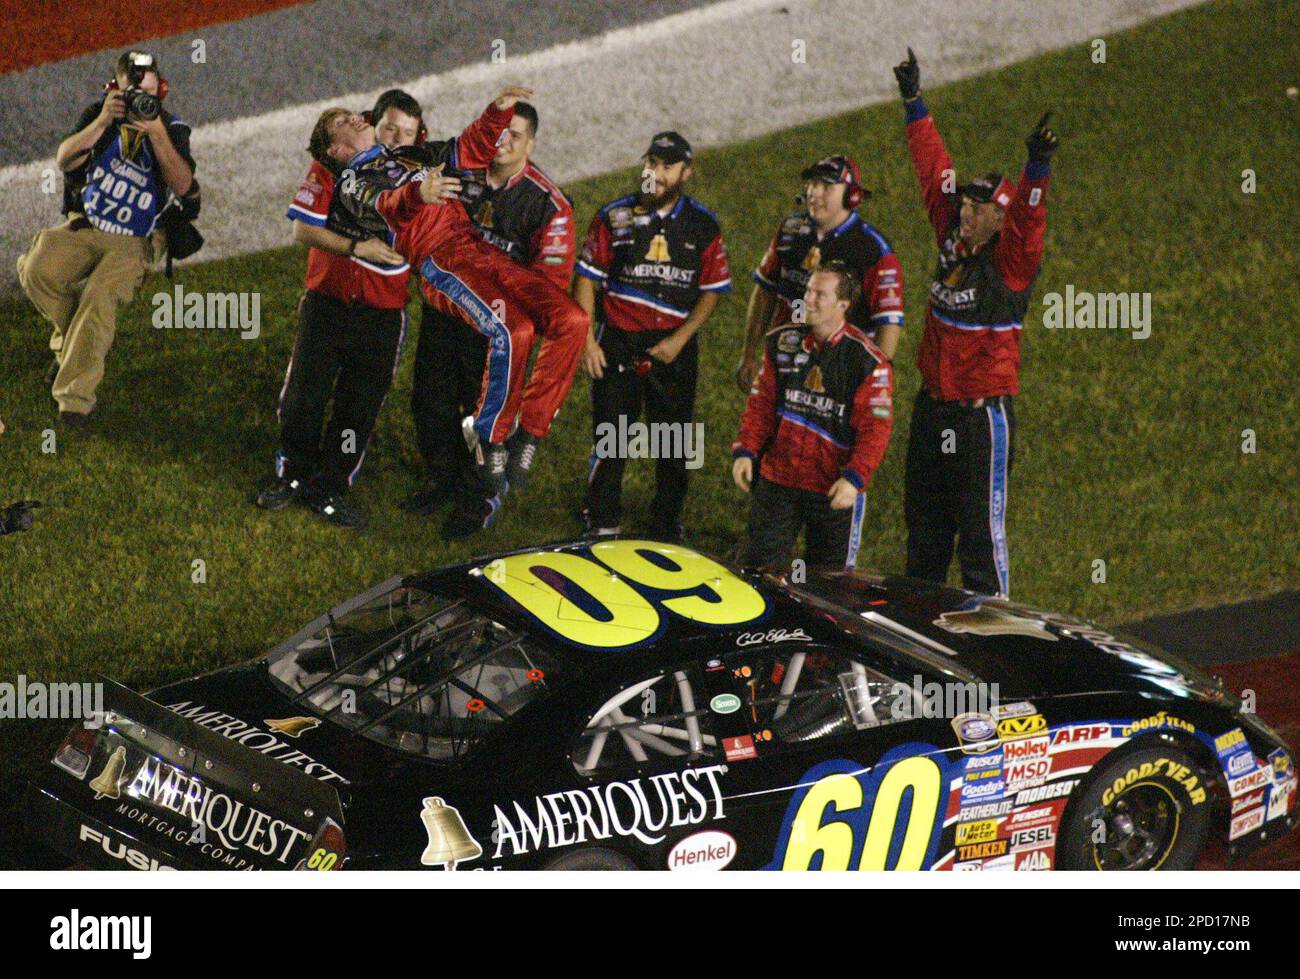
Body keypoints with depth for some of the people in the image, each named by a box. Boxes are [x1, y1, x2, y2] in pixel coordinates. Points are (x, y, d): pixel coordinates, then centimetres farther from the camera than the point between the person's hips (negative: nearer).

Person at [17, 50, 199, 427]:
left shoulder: (172, 130, -3)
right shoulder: (98, 117, 2)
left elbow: (183, 187, -18)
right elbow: (64, 160, -12)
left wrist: (157, 134, -27)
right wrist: (103, 123, -24)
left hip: (132, 242, -3)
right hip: (84, 227, 3)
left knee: (100, 298, -30)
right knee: (35, 269, -27)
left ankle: (75, 398, -28)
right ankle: (70, 336, 1)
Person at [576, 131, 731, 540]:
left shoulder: (702, 226, 2)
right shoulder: (614, 216, 0)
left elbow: (714, 290, 4)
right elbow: (586, 277, 2)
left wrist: (679, 340, -7)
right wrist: (587, 340, -5)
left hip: (674, 346, 1)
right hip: (617, 341, -1)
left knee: (674, 444, 6)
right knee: (610, 437, 1)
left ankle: (666, 528, 19)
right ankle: (601, 527, 13)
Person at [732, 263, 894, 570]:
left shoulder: (869, 362, -10)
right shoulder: (781, 342, 5)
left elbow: (875, 428, -12)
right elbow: (762, 403, 11)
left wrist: (855, 477, -22)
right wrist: (745, 450, -1)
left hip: (835, 490, -4)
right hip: (776, 480, 4)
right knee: (759, 567, 5)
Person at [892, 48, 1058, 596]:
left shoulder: (1011, 260, -12)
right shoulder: (952, 240, 5)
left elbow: (1028, 218, -31)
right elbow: (934, 169, 13)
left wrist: (1037, 167, -48)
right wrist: (913, 103, 19)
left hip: (983, 409, -7)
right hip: (933, 402, 8)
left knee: (981, 525, -6)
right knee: (924, 514, 19)